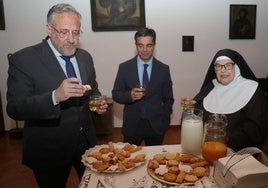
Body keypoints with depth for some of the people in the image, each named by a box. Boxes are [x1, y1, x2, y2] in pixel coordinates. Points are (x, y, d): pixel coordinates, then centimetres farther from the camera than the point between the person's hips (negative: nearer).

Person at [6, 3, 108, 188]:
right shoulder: (23, 60, -16)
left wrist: (98, 102, -8)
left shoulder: (85, 57, 2)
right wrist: (55, 96, -37)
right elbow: (13, 109, -21)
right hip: (49, 149, -4)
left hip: (86, 140, 5)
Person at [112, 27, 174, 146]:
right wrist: (130, 96, -21)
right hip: (131, 126, 0)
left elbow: (168, 99, 6)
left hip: (156, 126, 1)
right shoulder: (124, 67, -3)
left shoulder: (163, 69, -1)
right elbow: (115, 94, -1)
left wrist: (164, 121, -2)